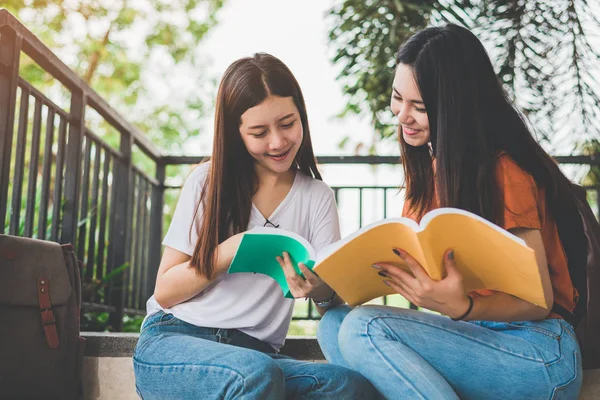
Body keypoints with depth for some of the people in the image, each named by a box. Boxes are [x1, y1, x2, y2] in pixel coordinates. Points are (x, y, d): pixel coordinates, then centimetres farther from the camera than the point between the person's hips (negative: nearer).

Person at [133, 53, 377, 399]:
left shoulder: (317, 197, 9)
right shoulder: (208, 182, 4)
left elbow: (334, 292, -2)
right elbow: (165, 292, 1)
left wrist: (319, 288, -26)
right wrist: (228, 252, -17)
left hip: (255, 352, 3)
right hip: (172, 340, -2)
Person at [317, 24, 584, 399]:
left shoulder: (505, 172, -15)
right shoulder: (427, 165, 9)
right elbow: (415, 259, 10)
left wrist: (462, 308, -33)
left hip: (541, 354, -8)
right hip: (472, 336, 8)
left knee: (364, 328, -26)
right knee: (334, 324, -11)